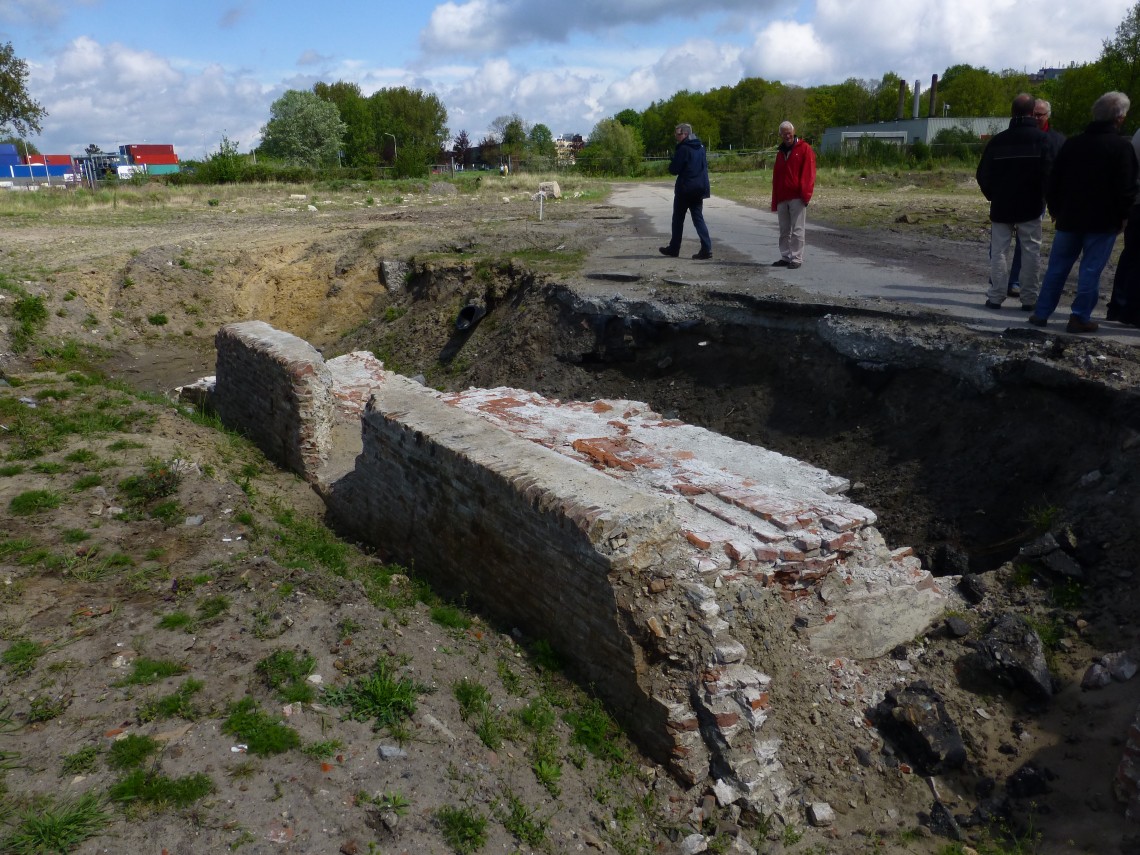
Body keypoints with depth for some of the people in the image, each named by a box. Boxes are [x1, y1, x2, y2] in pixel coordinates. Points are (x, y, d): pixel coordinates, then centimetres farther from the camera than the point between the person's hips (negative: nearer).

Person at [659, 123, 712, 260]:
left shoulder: (683, 149, -13)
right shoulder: (700, 148, 11)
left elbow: (674, 170, -14)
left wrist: (673, 160, 5)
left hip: (685, 189, -6)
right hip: (699, 188, 6)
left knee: (678, 219, 7)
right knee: (698, 218, 6)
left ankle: (674, 248, 16)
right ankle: (706, 248, -7)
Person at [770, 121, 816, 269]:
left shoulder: (804, 149, 0)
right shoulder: (780, 152, 18)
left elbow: (808, 173, -8)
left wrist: (805, 194, -17)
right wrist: (775, 201, 14)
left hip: (797, 197, -6)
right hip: (782, 198, 6)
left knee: (797, 230, -5)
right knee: (784, 231, 10)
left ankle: (797, 258, -2)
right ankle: (785, 257, 17)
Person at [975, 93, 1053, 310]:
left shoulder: (998, 140, 3)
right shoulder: (1041, 138, -5)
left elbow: (983, 174, 5)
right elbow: (1049, 172, -11)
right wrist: (1048, 199, 1)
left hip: (1001, 205, 2)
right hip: (1031, 206, -2)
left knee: (999, 251, 6)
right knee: (1030, 251, 4)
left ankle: (996, 296, 1)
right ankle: (1029, 298, 4)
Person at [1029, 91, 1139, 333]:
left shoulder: (1072, 143, 4)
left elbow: (1053, 181, 7)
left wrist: (1055, 209, 17)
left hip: (1069, 218, 4)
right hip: (1103, 222, -4)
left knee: (1057, 267, 11)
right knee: (1091, 270, 2)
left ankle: (1041, 313, 12)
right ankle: (1080, 318, 3)